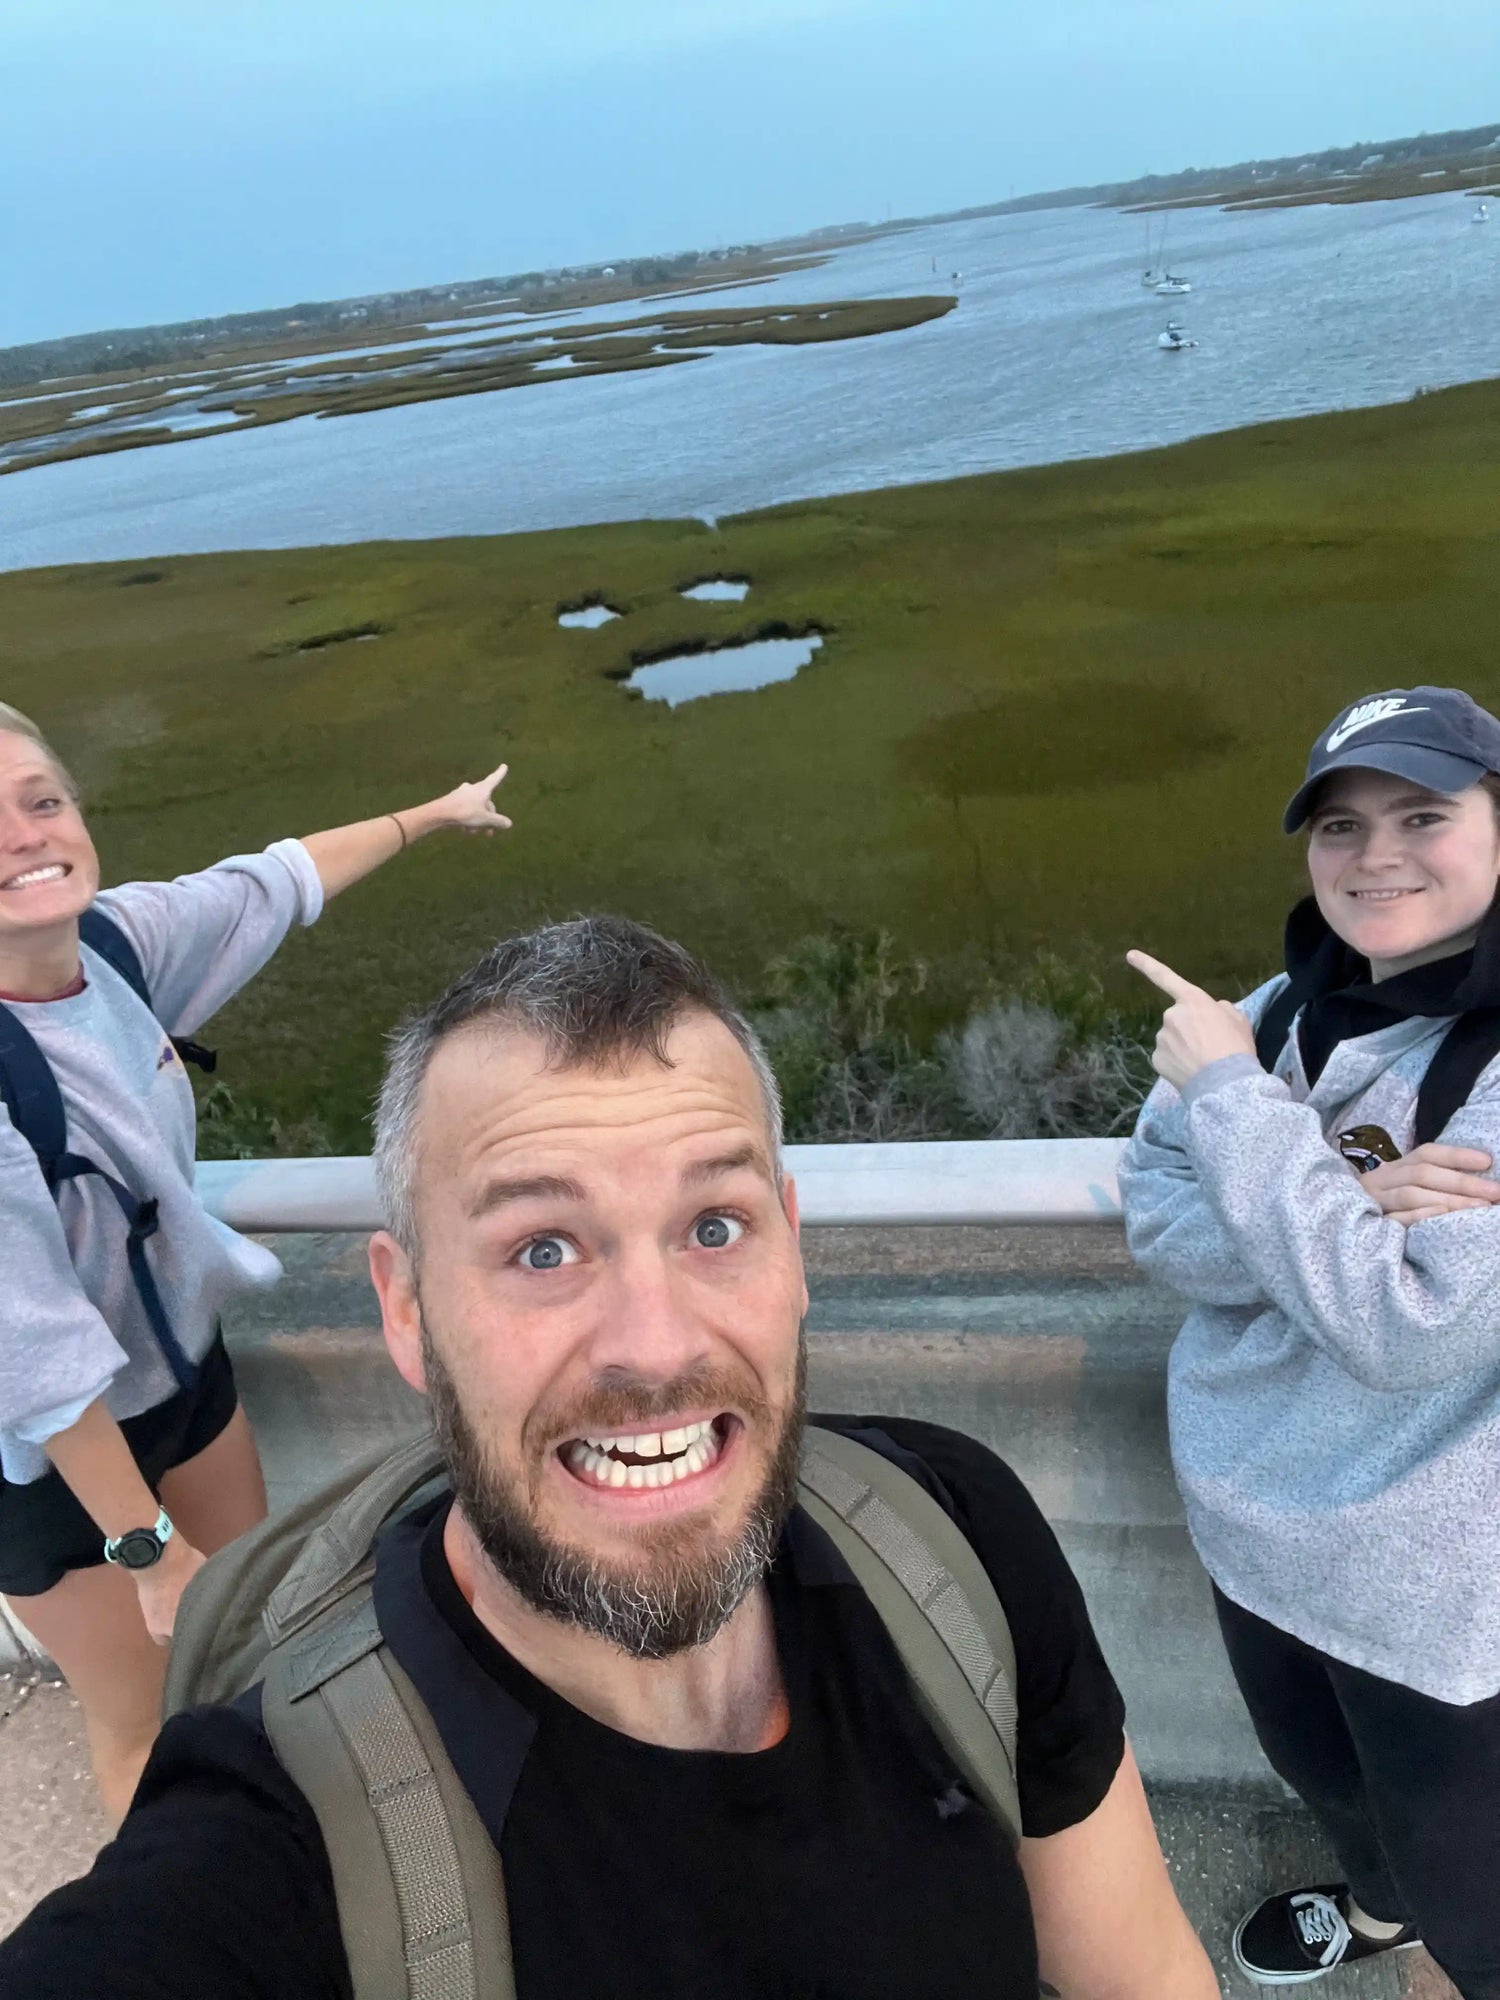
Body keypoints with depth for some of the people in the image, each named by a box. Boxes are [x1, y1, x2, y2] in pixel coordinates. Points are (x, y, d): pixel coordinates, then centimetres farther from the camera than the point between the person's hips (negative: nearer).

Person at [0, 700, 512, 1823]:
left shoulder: (114, 935, -16)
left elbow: (269, 885, 3)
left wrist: (430, 815, 16)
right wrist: (150, 1548, -19)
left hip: (184, 1362, 7)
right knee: (144, 1727, 15)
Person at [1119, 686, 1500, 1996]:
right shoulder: (1289, 1008, -6)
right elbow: (1157, 1221, -9)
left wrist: (1224, 1093, -27)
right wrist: (1347, 1200, -27)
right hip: (1254, 1512, 6)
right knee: (1319, 1773, 32)